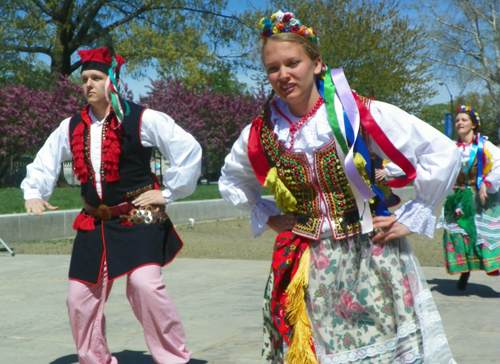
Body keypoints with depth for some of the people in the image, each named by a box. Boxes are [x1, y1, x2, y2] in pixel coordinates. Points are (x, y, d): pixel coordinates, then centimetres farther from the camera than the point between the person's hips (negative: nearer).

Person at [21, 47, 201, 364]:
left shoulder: (142, 119, -8)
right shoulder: (71, 127, 8)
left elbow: (188, 150, -7)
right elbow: (45, 162, 22)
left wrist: (169, 193, -5)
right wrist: (34, 194, 6)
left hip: (139, 219, -6)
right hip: (94, 224, 6)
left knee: (146, 285, -23)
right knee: (81, 297, 7)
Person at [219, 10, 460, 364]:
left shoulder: (358, 113, -10)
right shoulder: (261, 133, 0)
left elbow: (443, 153, -9)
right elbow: (231, 180, 21)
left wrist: (411, 219, -8)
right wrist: (266, 216, 9)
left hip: (372, 259, -2)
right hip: (305, 265, 3)